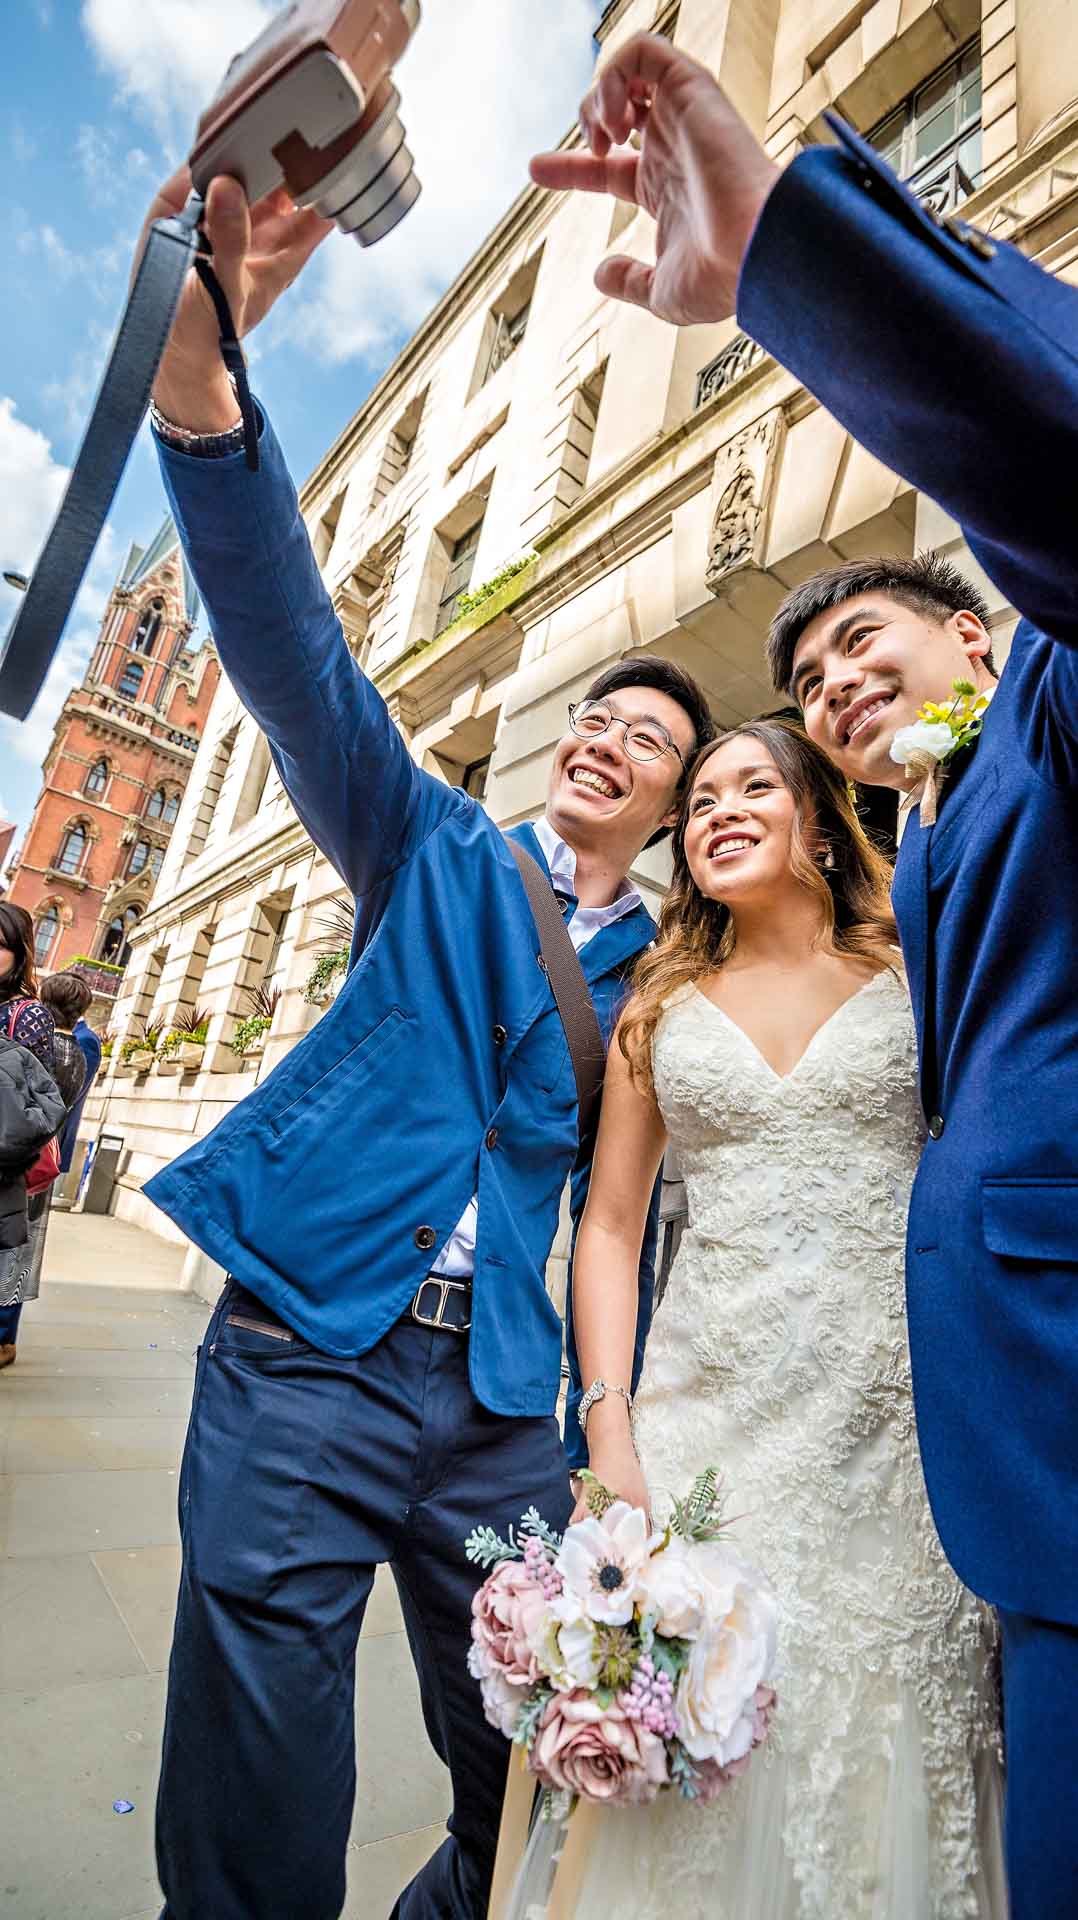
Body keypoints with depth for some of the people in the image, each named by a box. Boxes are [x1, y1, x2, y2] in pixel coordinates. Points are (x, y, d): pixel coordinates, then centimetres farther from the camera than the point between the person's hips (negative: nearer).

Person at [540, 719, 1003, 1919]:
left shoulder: (919, 975, 5)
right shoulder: (660, 1005, 8)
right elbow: (610, 1223, 5)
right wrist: (608, 1429, -4)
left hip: (902, 1423, 0)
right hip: (708, 1418, 1)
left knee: (885, 1751, 9)